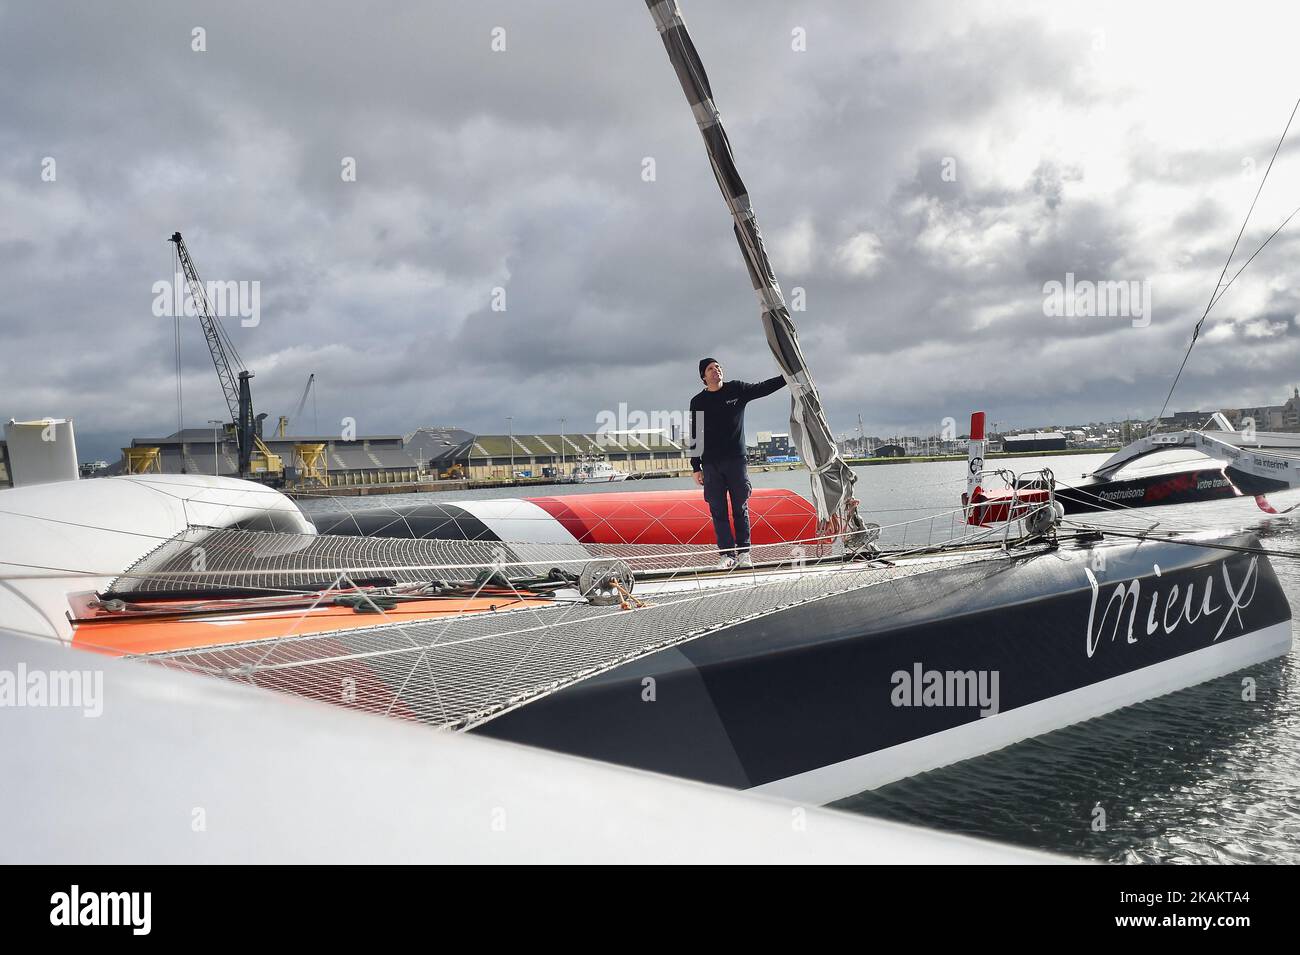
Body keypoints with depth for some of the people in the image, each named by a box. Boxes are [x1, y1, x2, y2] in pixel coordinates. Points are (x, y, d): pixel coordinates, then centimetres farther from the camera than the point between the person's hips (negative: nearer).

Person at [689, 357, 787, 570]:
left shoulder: (737, 389, 7)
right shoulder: (698, 402, 7)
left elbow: (763, 388, 9)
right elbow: (695, 436, 8)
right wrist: (696, 467, 5)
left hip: (737, 460, 0)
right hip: (711, 465, 0)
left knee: (741, 508, 2)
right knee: (718, 511, -1)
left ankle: (743, 552, 7)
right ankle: (727, 553, 3)